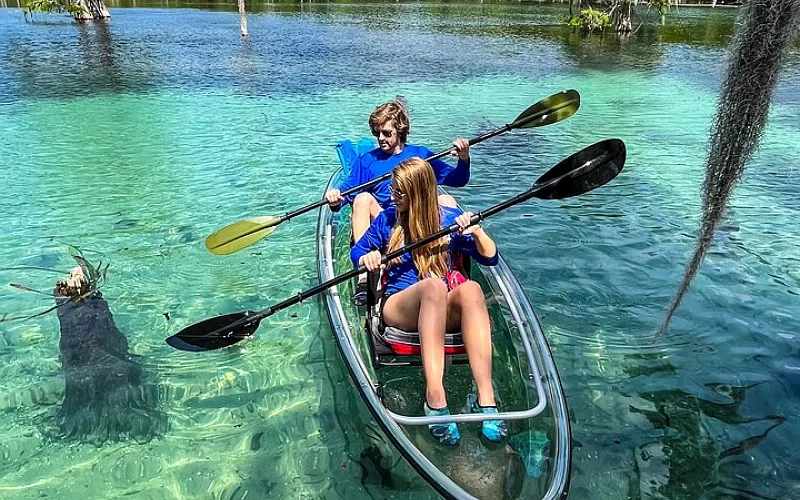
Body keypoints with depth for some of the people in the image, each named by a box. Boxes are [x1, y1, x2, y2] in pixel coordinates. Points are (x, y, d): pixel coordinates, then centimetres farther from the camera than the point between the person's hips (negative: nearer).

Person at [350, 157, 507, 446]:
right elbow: (357, 251, 17)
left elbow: (490, 258, 8)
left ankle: (485, 397, -43)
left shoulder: (449, 216, 7)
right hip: (399, 308, -1)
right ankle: (435, 398, -46)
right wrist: (366, 258, -7)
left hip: (445, 310, 1)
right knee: (434, 284, -37)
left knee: (471, 289, -35)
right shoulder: (388, 219, 9)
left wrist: (476, 230, -12)